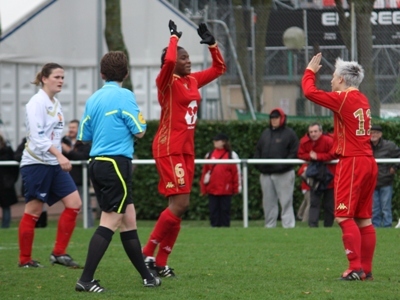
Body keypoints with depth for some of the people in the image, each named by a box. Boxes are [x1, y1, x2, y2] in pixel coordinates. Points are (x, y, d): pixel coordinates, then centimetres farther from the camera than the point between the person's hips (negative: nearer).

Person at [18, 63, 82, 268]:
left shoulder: (56, 104, 14)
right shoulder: (37, 103, -12)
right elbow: (38, 137, -21)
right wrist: (59, 155, -30)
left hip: (54, 165, 8)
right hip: (36, 164, -8)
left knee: (74, 203, -1)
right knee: (33, 210, -3)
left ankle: (59, 253, 4)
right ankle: (25, 260, 6)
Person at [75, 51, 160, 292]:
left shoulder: (93, 100, 11)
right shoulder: (125, 96, -9)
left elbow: (84, 136, 14)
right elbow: (139, 131, -9)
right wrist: (140, 117, 12)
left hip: (97, 164, 8)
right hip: (116, 163, -8)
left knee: (128, 220, 13)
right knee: (110, 222, -7)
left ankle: (146, 276, 20)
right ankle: (86, 280, -13)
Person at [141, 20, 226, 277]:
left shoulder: (192, 81, 12)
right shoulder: (167, 82, -9)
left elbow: (219, 68, 24)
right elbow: (168, 61, -31)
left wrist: (212, 43, 12)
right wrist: (174, 38, -16)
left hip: (186, 149, 8)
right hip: (169, 148, -8)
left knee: (179, 206, 6)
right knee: (180, 204, -15)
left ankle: (161, 262, 10)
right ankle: (148, 253, -7)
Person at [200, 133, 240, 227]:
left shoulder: (231, 155, 3)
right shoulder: (209, 155, 10)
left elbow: (236, 172, 1)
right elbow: (205, 171, 10)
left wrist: (236, 187, -3)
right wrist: (203, 188, 6)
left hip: (226, 190, -3)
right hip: (212, 190, 3)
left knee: (225, 210, 0)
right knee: (213, 210, 3)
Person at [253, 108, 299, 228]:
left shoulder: (289, 133, 0)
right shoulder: (265, 133, 18)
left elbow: (294, 152, -7)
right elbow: (258, 150, 18)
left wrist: (284, 165, -18)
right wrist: (258, 164, 1)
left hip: (283, 174, -6)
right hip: (266, 174, 6)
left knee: (286, 201, -5)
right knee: (268, 202, 9)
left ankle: (288, 225, -6)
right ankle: (269, 226, 14)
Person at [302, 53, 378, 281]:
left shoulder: (343, 99, -11)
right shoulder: (362, 100, 12)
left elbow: (310, 92, -9)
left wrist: (310, 71, 8)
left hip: (352, 163, -8)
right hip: (369, 162, 8)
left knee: (344, 216, -7)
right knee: (364, 219, 10)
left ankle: (356, 268, -14)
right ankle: (367, 270, 11)